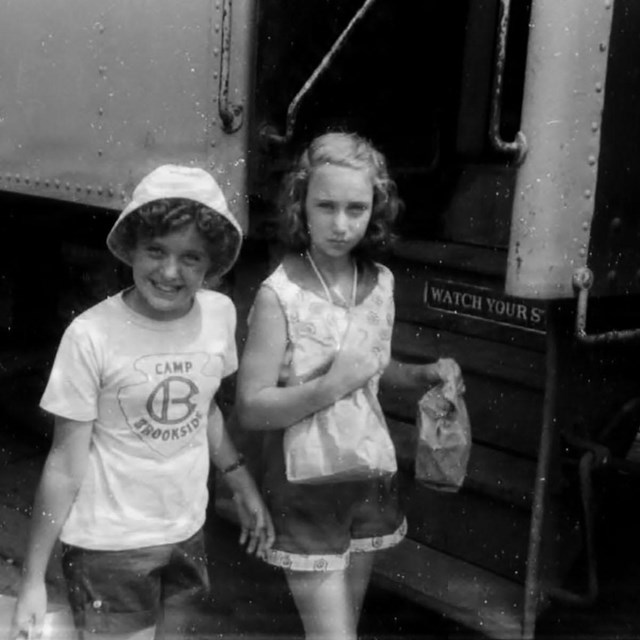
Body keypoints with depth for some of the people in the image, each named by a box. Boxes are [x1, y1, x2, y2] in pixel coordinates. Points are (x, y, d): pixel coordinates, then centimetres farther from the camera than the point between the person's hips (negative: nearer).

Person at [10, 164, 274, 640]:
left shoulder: (220, 314, -7)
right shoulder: (91, 336, -20)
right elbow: (65, 464, -12)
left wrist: (244, 487, 12)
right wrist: (33, 578, -10)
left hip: (187, 530, 5)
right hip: (110, 545, -4)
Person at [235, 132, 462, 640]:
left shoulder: (381, 282, -2)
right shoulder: (279, 295, -18)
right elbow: (250, 408, -18)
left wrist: (425, 375, -2)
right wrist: (328, 387, -29)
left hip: (368, 477, 6)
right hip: (305, 483, -5)